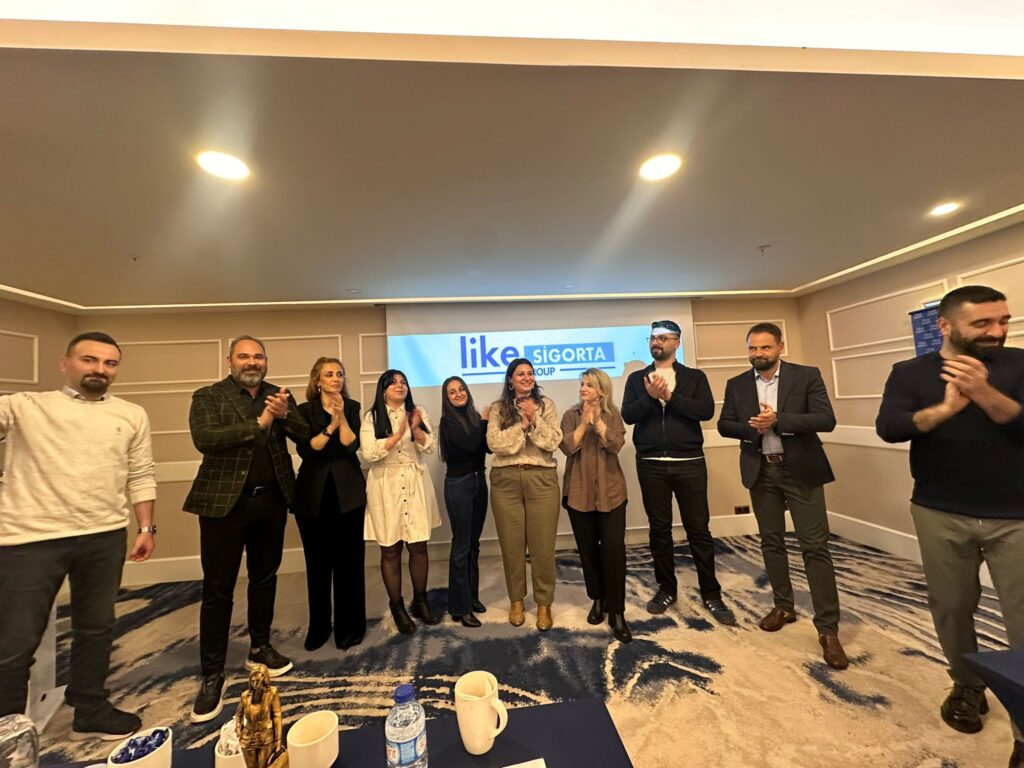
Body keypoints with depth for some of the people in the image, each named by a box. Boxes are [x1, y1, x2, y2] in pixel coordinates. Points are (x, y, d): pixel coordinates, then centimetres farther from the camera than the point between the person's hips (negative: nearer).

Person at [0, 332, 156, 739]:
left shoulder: (132, 415, 6)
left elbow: (140, 477, 7)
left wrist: (146, 527, 3)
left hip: (104, 537, 3)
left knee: (96, 627, 16)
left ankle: (90, 710, 34)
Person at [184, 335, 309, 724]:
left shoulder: (280, 396, 8)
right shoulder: (208, 397, -2)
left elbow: (306, 437, 0)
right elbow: (204, 439, -19)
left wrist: (285, 416, -18)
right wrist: (258, 424, -21)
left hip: (271, 501, 4)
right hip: (224, 501, -3)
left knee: (265, 578, 16)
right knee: (218, 588, 5)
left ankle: (260, 648, 35)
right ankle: (212, 675, 21)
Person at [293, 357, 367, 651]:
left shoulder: (352, 407, 3)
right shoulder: (304, 410, 3)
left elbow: (351, 445, -10)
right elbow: (306, 449, -10)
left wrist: (341, 416, -20)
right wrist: (331, 425, -19)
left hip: (347, 492, 0)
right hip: (313, 494, 1)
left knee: (349, 560, 5)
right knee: (317, 562, 11)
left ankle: (350, 627, 21)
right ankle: (318, 627, 29)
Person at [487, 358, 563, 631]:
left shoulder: (546, 404, 4)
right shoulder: (498, 408, 4)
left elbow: (553, 442, -5)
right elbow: (494, 443, -9)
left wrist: (534, 419, -16)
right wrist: (522, 424, -14)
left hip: (541, 479, 0)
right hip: (506, 480, 1)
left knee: (542, 545, 6)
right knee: (512, 545, 11)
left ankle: (544, 603, 26)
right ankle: (516, 600, 32)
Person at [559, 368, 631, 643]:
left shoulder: (612, 414, 3)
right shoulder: (571, 415, 4)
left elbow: (616, 444, -12)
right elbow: (567, 446, -10)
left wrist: (597, 420, -17)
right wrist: (584, 422, -17)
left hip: (610, 491, -1)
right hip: (579, 492, 1)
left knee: (614, 549, -6)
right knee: (588, 549, 11)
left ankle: (617, 612, 8)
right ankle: (597, 599, 31)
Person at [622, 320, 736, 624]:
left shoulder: (694, 376, 6)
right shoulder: (637, 379, 8)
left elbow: (706, 410, -10)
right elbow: (628, 415, -5)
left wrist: (669, 396, -17)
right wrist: (650, 396, -21)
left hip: (690, 463, -1)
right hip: (651, 465, 1)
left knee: (699, 529, 6)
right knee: (659, 529, 10)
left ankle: (711, 594, 22)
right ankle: (666, 589, 26)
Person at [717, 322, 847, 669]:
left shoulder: (807, 376, -4)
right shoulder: (736, 384, 4)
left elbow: (826, 420, -12)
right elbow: (724, 425, 3)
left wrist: (778, 419, -23)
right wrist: (750, 427, -17)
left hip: (801, 469, -3)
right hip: (761, 472, 3)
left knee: (815, 546, -2)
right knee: (771, 542, 13)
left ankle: (827, 628, 9)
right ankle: (783, 605, 30)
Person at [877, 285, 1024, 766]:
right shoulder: (910, 373, -1)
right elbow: (888, 428, -14)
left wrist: (984, 393, -25)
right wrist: (944, 409, -27)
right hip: (941, 515, 0)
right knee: (951, 608, 13)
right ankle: (967, 688, 35)